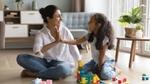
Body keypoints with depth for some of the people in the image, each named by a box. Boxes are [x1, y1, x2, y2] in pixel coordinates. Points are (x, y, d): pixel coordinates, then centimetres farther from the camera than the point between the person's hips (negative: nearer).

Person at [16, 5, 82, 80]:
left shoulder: (65, 30, -5)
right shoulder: (41, 34, -7)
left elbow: (73, 48, 0)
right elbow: (37, 52, -26)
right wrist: (55, 42, -36)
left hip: (63, 63, -2)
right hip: (47, 62, 2)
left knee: (62, 69, -40)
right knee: (21, 58, -16)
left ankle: (34, 74, -20)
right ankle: (52, 73, -22)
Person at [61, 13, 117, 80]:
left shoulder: (104, 38, -28)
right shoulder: (90, 35, -8)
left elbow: (102, 56, -22)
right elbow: (76, 41, -7)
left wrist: (99, 69, -15)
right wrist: (63, 40, -20)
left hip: (106, 61, -7)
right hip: (95, 61, 7)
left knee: (104, 75, -30)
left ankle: (112, 70, 4)